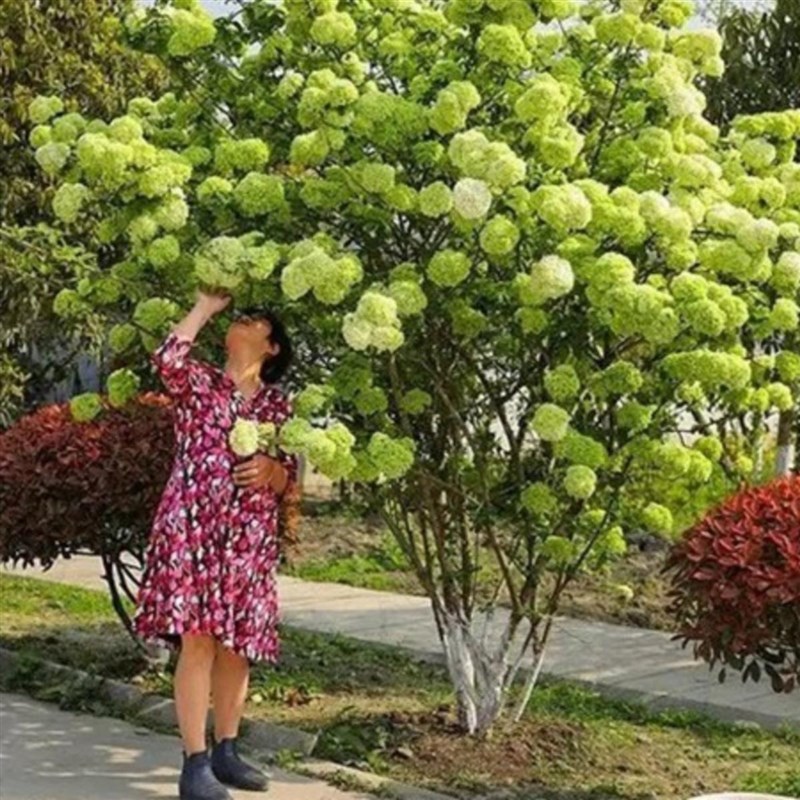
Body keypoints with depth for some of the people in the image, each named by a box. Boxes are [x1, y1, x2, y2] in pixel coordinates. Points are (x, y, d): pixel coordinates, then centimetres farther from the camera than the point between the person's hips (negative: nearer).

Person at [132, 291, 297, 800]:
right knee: (198, 639, -10)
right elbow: (167, 359, -16)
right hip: (192, 526, -3)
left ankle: (225, 751, 20)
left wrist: (270, 468, -13)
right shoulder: (199, 382, 7)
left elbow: (288, 476, 12)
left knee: (237, 643, 6)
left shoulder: (279, 403, 14)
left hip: (250, 536, 3)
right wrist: (208, 304, -5)